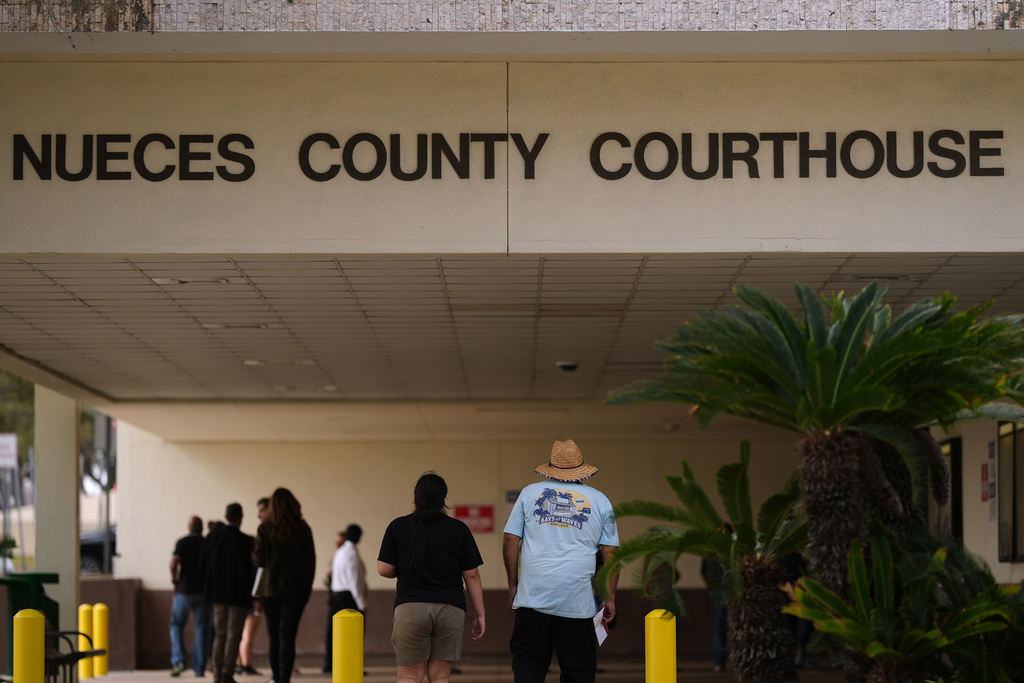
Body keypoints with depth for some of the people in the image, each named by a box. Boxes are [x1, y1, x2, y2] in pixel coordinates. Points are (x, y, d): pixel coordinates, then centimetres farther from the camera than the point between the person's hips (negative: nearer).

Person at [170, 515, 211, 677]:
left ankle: (178, 660, -5)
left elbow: (174, 563, -15)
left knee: (177, 625, 13)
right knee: (201, 630, 6)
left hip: (184, 591, -1)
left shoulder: (182, 542, -4)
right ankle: (199, 668, 4)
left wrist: (174, 581, 0)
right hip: (203, 591, 1)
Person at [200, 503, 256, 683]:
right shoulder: (243, 540, -15)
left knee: (220, 635, 12)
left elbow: (203, 563, 7)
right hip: (238, 594, -5)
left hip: (217, 593, 5)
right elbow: (246, 568, -18)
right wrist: (251, 594, -10)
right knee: (233, 636, 1)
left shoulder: (212, 537, 2)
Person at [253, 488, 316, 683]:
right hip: (296, 589, 1)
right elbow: (311, 561, 4)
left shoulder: (265, 530, -7)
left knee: (274, 636, 11)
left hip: (271, 588, -1)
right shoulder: (303, 530, 0)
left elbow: (259, 560, -7)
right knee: (288, 636, -2)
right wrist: (307, 587, 14)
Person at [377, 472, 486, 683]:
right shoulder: (458, 529, 3)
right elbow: (471, 575, 3)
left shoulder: (398, 527, 3)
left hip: (410, 608, -1)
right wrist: (480, 614, 9)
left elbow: (384, 569, 1)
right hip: (450, 609, 1)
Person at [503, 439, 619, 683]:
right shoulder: (599, 501, 8)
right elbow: (610, 553, 6)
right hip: (578, 600, 0)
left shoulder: (530, 492, 8)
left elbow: (510, 542, 6)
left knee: (527, 661, 6)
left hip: (533, 596, 0)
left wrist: (513, 584, 14)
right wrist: (610, 598, 10)